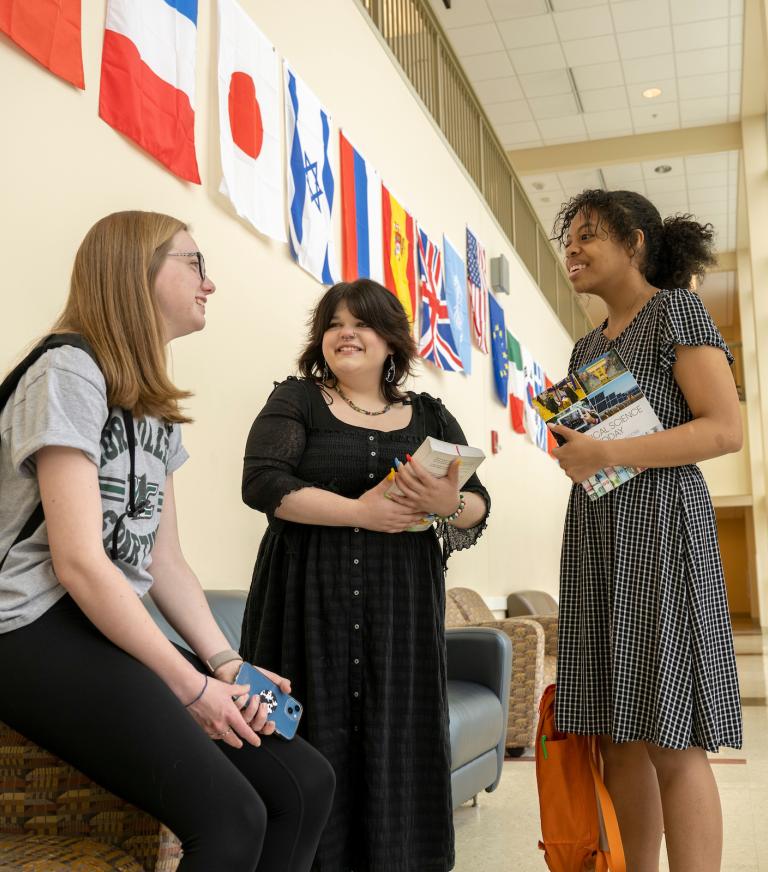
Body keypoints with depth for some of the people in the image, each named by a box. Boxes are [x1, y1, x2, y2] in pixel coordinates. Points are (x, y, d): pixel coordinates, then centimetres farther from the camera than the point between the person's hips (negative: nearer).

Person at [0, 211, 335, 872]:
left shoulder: (158, 409, 17)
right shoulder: (68, 373, -9)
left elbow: (164, 561, 12)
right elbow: (79, 562, -18)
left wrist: (225, 663, -2)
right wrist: (192, 686, -15)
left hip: (121, 632, 8)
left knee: (307, 783, -6)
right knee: (232, 818, -25)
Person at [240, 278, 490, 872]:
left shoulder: (430, 416, 13)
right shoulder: (296, 399, 5)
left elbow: (480, 507, 8)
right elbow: (263, 483, -10)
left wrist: (449, 504, -16)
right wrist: (360, 511, -16)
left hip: (401, 606, 3)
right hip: (311, 601, -2)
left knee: (396, 742, 4)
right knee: (317, 740, -1)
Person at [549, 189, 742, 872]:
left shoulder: (676, 310, 0)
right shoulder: (588, 347, 21)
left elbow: (726, 429, -12)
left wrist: (606, 454, -17)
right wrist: (572, 448, 7)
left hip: (660, 528, -7)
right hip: (595, 534, 7)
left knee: (672, 741, -8)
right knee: (618, 736, 6)